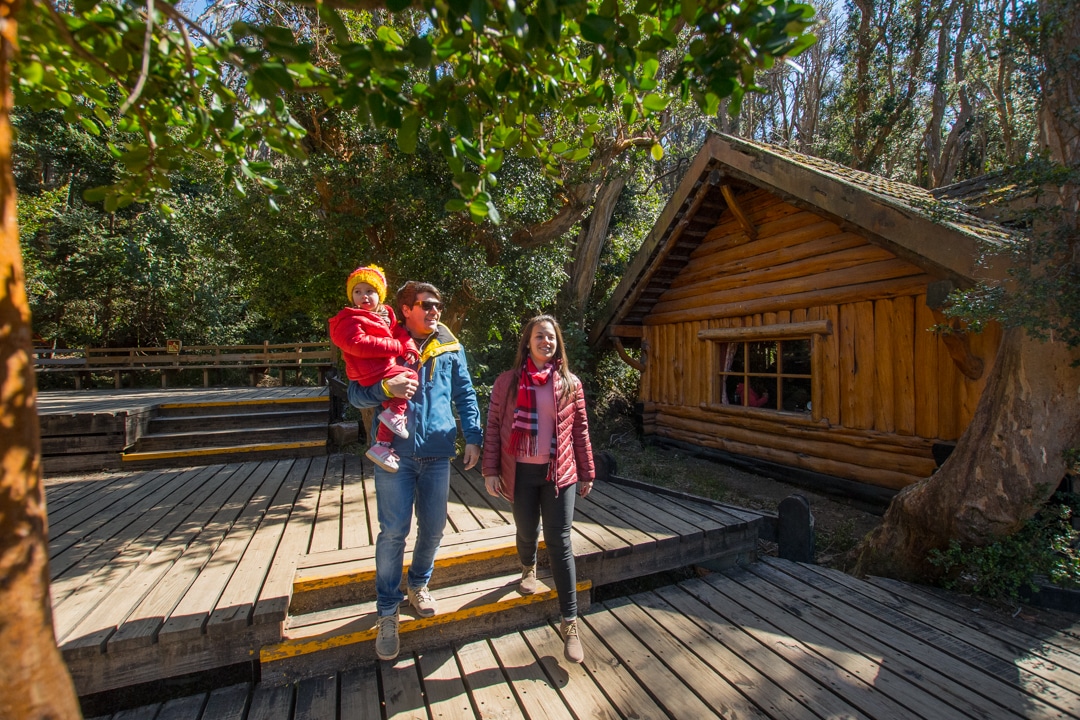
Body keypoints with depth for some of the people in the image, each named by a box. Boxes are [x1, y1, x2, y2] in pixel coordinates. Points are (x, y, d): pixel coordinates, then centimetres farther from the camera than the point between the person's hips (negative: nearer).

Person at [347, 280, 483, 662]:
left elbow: (465, 395, 10)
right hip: (395, 452, -2)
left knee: (433, 528, 13)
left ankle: (418, 586, 40)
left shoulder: (450, 348, 7)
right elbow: (356, 393, -1)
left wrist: (473, 437, 2)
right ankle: (387, 613, 22)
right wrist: (386, 388, -22)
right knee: (393, 531, 2)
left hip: (437, 453, 3)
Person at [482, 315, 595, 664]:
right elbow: (493, 426, 0)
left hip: (559, 473, 0)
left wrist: (587, 473, 8)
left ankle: (570, 622, 13)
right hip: (521, 472, 0)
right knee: (527, 533, 16)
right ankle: (528, 569, 51)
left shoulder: (570, 384, 2)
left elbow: (580, 431, 6)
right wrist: (491, 471, -4)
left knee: (560, 543, 1)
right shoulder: (508, 381, -1)